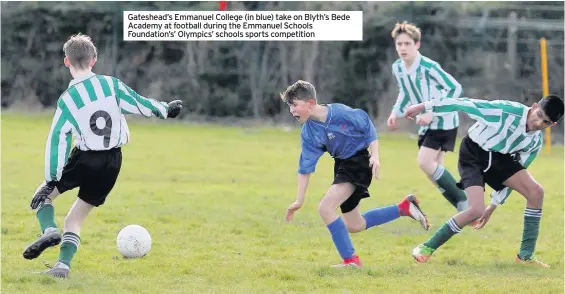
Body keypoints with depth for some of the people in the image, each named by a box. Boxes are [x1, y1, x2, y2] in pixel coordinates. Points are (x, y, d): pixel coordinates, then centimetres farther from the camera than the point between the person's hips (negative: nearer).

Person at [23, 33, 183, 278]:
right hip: (112, 162, 4)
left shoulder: (67, 99, -10)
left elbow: (57, 140, -11)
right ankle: (63, 265, -3)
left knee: (43, 196, 15)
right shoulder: (111, 85, -4)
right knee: (74, 219, 13)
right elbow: (139, 104, 1)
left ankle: (49, 230, -15)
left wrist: (50, 180, -10)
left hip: (84, 161, -4)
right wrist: (166, 110, 20)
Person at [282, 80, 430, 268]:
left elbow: (368, 127, -8)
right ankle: (404, 208, 26)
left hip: (359, 162, -8)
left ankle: (351, 260, -14)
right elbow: (305, 168, 0)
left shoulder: (339, 112, -21)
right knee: (354, 226, 13)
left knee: (325, 207, -23)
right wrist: (299, 201, -3)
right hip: (342, 166, 8)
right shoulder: (308, 134, -5)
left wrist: (375, 156, -17)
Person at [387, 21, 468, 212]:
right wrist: (395, 113, 2)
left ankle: (464, 202, -12)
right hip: (427, 124, 8)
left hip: (443, 121, -8)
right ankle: (465, 210, 14)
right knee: (432, 171, 5)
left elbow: (455, 88, -21)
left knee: (425, 162, -20)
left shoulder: (428, 67, -22)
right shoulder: (397, 68, 1)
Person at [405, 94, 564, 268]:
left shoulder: (535, 142, -6)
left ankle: (526, 255, -2)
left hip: (499, 157, 6)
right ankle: (427, 248, -8)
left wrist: (493, 206, 5)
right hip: (473, 155, -6)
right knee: (476, 211, -24)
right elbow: (466, 104, -26)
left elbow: (515, 176, 4)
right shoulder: (507, 110, -27)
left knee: (536, 192, -11)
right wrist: (425, 106, -26)